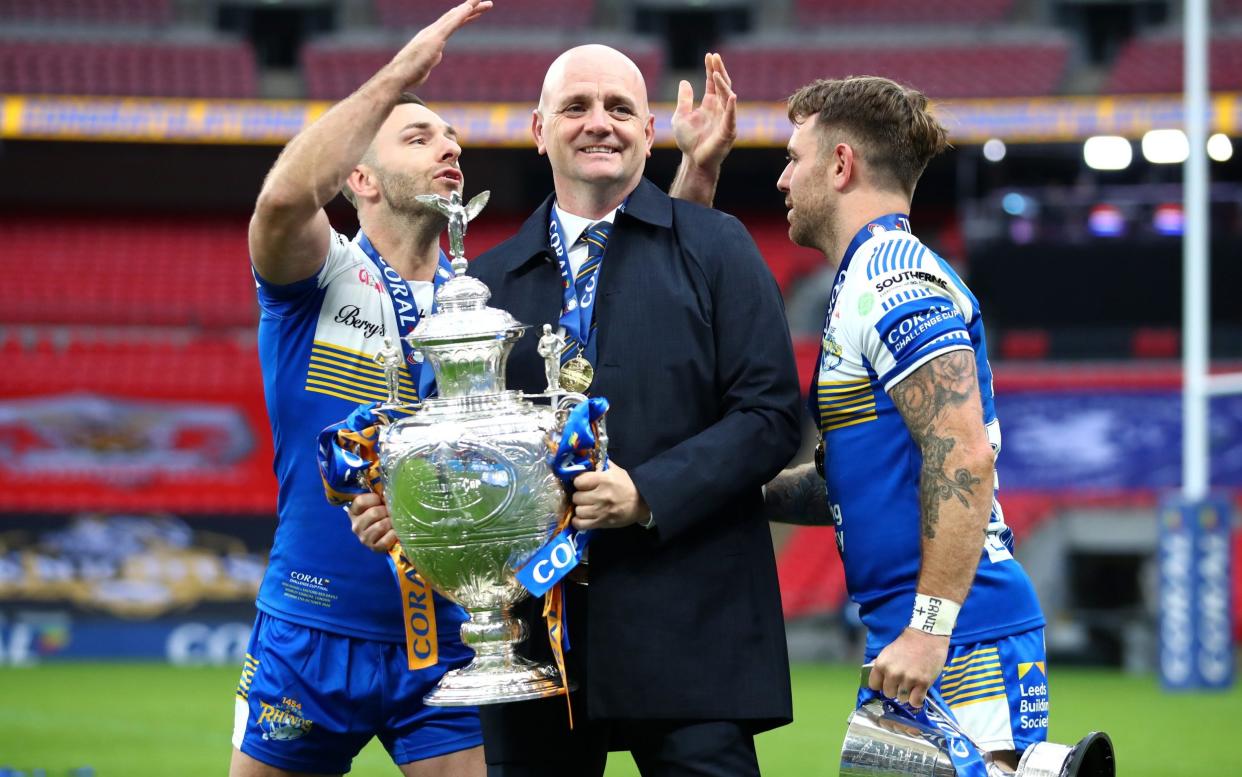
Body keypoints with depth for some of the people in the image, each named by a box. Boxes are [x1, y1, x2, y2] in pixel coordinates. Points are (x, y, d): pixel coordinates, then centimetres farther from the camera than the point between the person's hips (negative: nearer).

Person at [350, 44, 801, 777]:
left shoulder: (716, 248, 5)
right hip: (533, 630, 3)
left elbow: (769, 414, -3)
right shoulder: (491, 279, 14)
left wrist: (650, 494, -15)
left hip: (688, 626, -3)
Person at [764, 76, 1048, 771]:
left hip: (962, 638, -10)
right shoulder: (879, 274, 21)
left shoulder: (894, 278, -11)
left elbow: (964, 457, -21)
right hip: (914, 633, 10)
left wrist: (928, 628, -23)